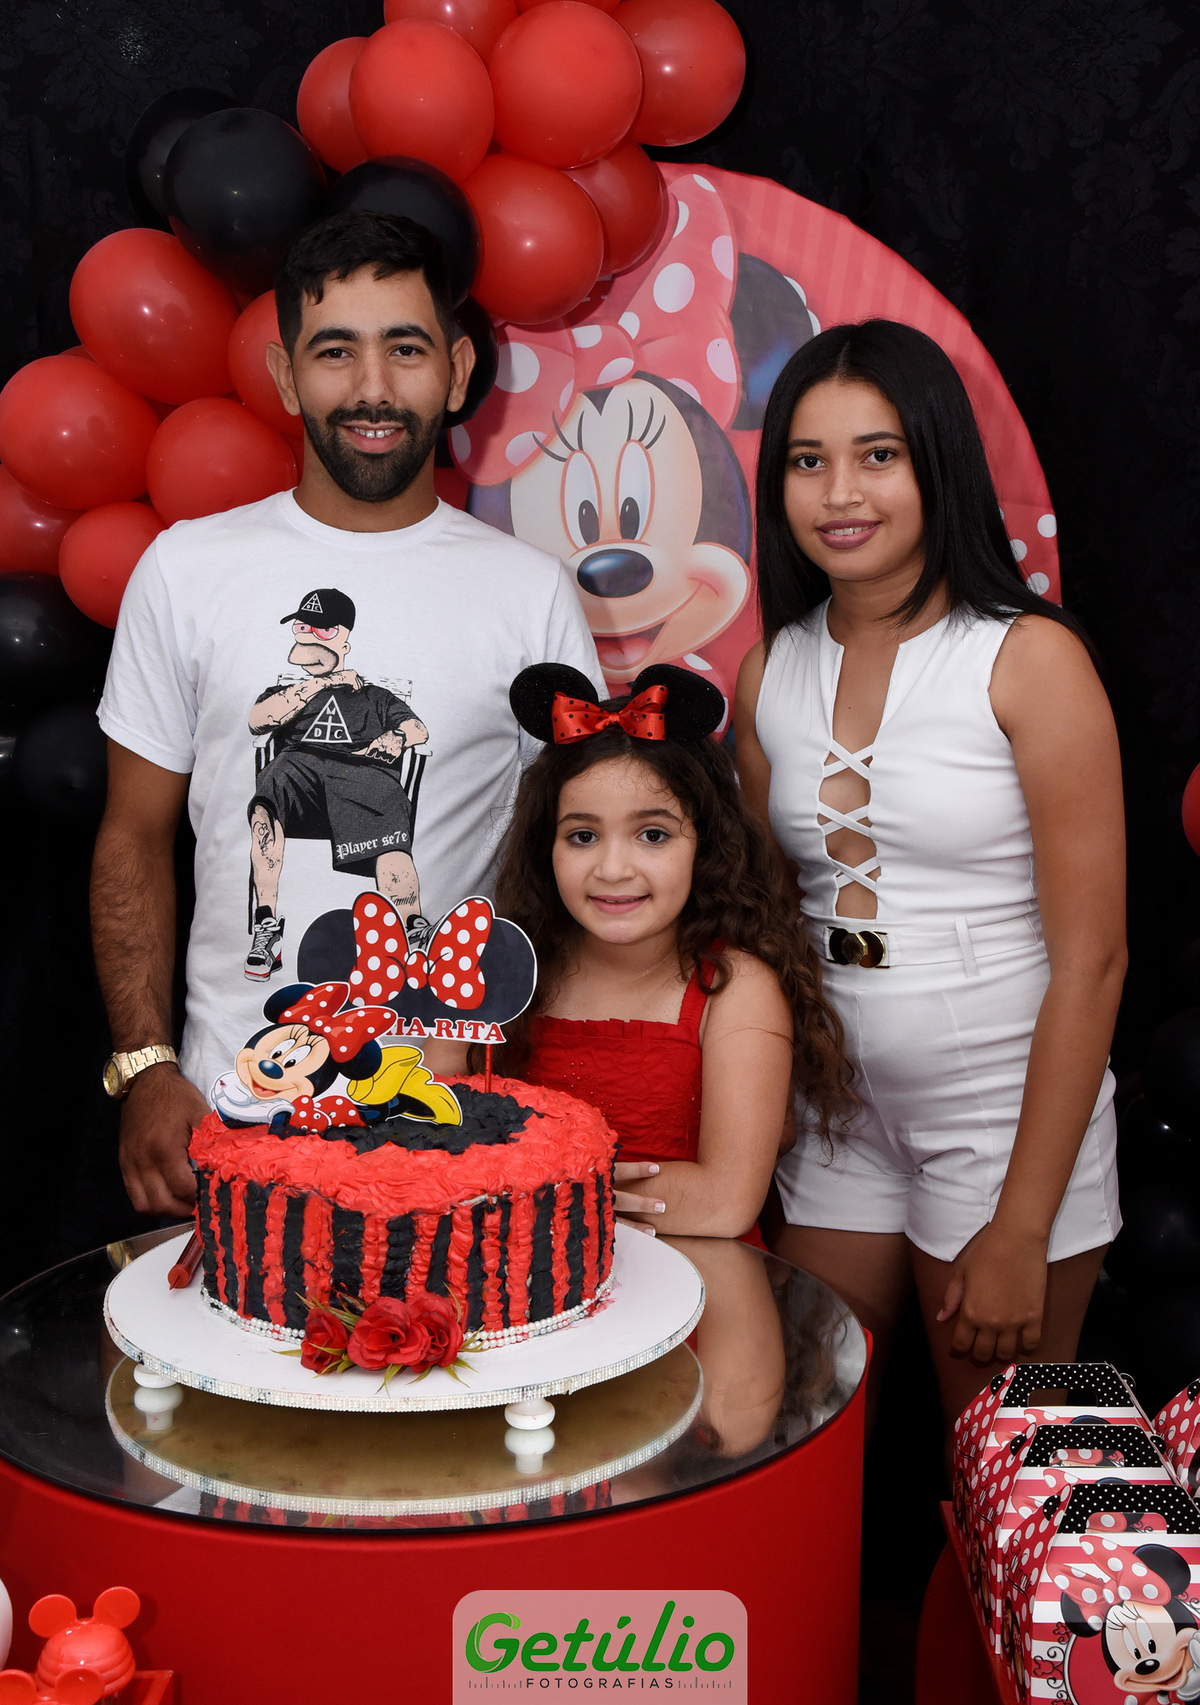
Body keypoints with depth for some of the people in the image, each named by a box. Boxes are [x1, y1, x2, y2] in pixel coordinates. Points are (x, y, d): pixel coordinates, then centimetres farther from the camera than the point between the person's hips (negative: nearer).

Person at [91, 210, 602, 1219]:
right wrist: (145, 1066, -5)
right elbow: (136, 840, 5)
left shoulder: (535, 592, 0)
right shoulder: (186, 570, 1)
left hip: (460, 1103, 0)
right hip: (234, 1099, 1)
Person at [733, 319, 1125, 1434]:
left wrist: (1022, 1228, -15)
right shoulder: (772, 669, 3)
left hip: (1007, 1117, -4)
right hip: (837, 1115, 4)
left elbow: (1090, 958, -14)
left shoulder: (1030, 659, -12)